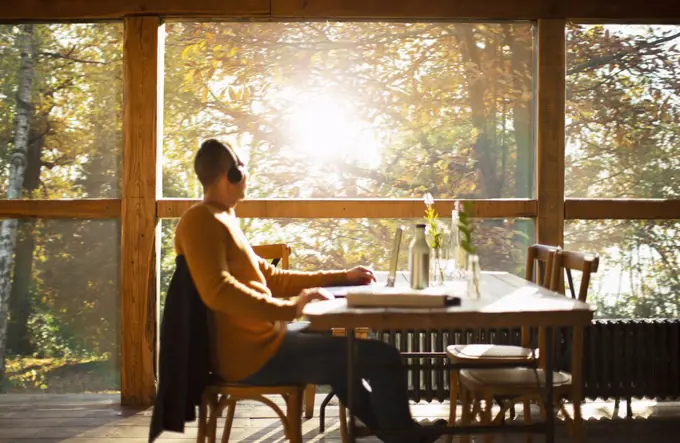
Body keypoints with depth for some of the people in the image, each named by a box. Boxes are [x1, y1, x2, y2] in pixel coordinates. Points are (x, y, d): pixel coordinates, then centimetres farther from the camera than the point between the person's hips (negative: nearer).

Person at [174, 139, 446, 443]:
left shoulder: (222, 220, 18)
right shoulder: (202, 220, -13)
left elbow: (270, 278, 21)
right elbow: (218, 292, -27)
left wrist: (341, 277, 20)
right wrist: (289, 308, -32)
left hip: (256, 345, 11)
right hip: (253, 354, -11)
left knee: (342, 358, 35)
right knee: (385, 359, -10)